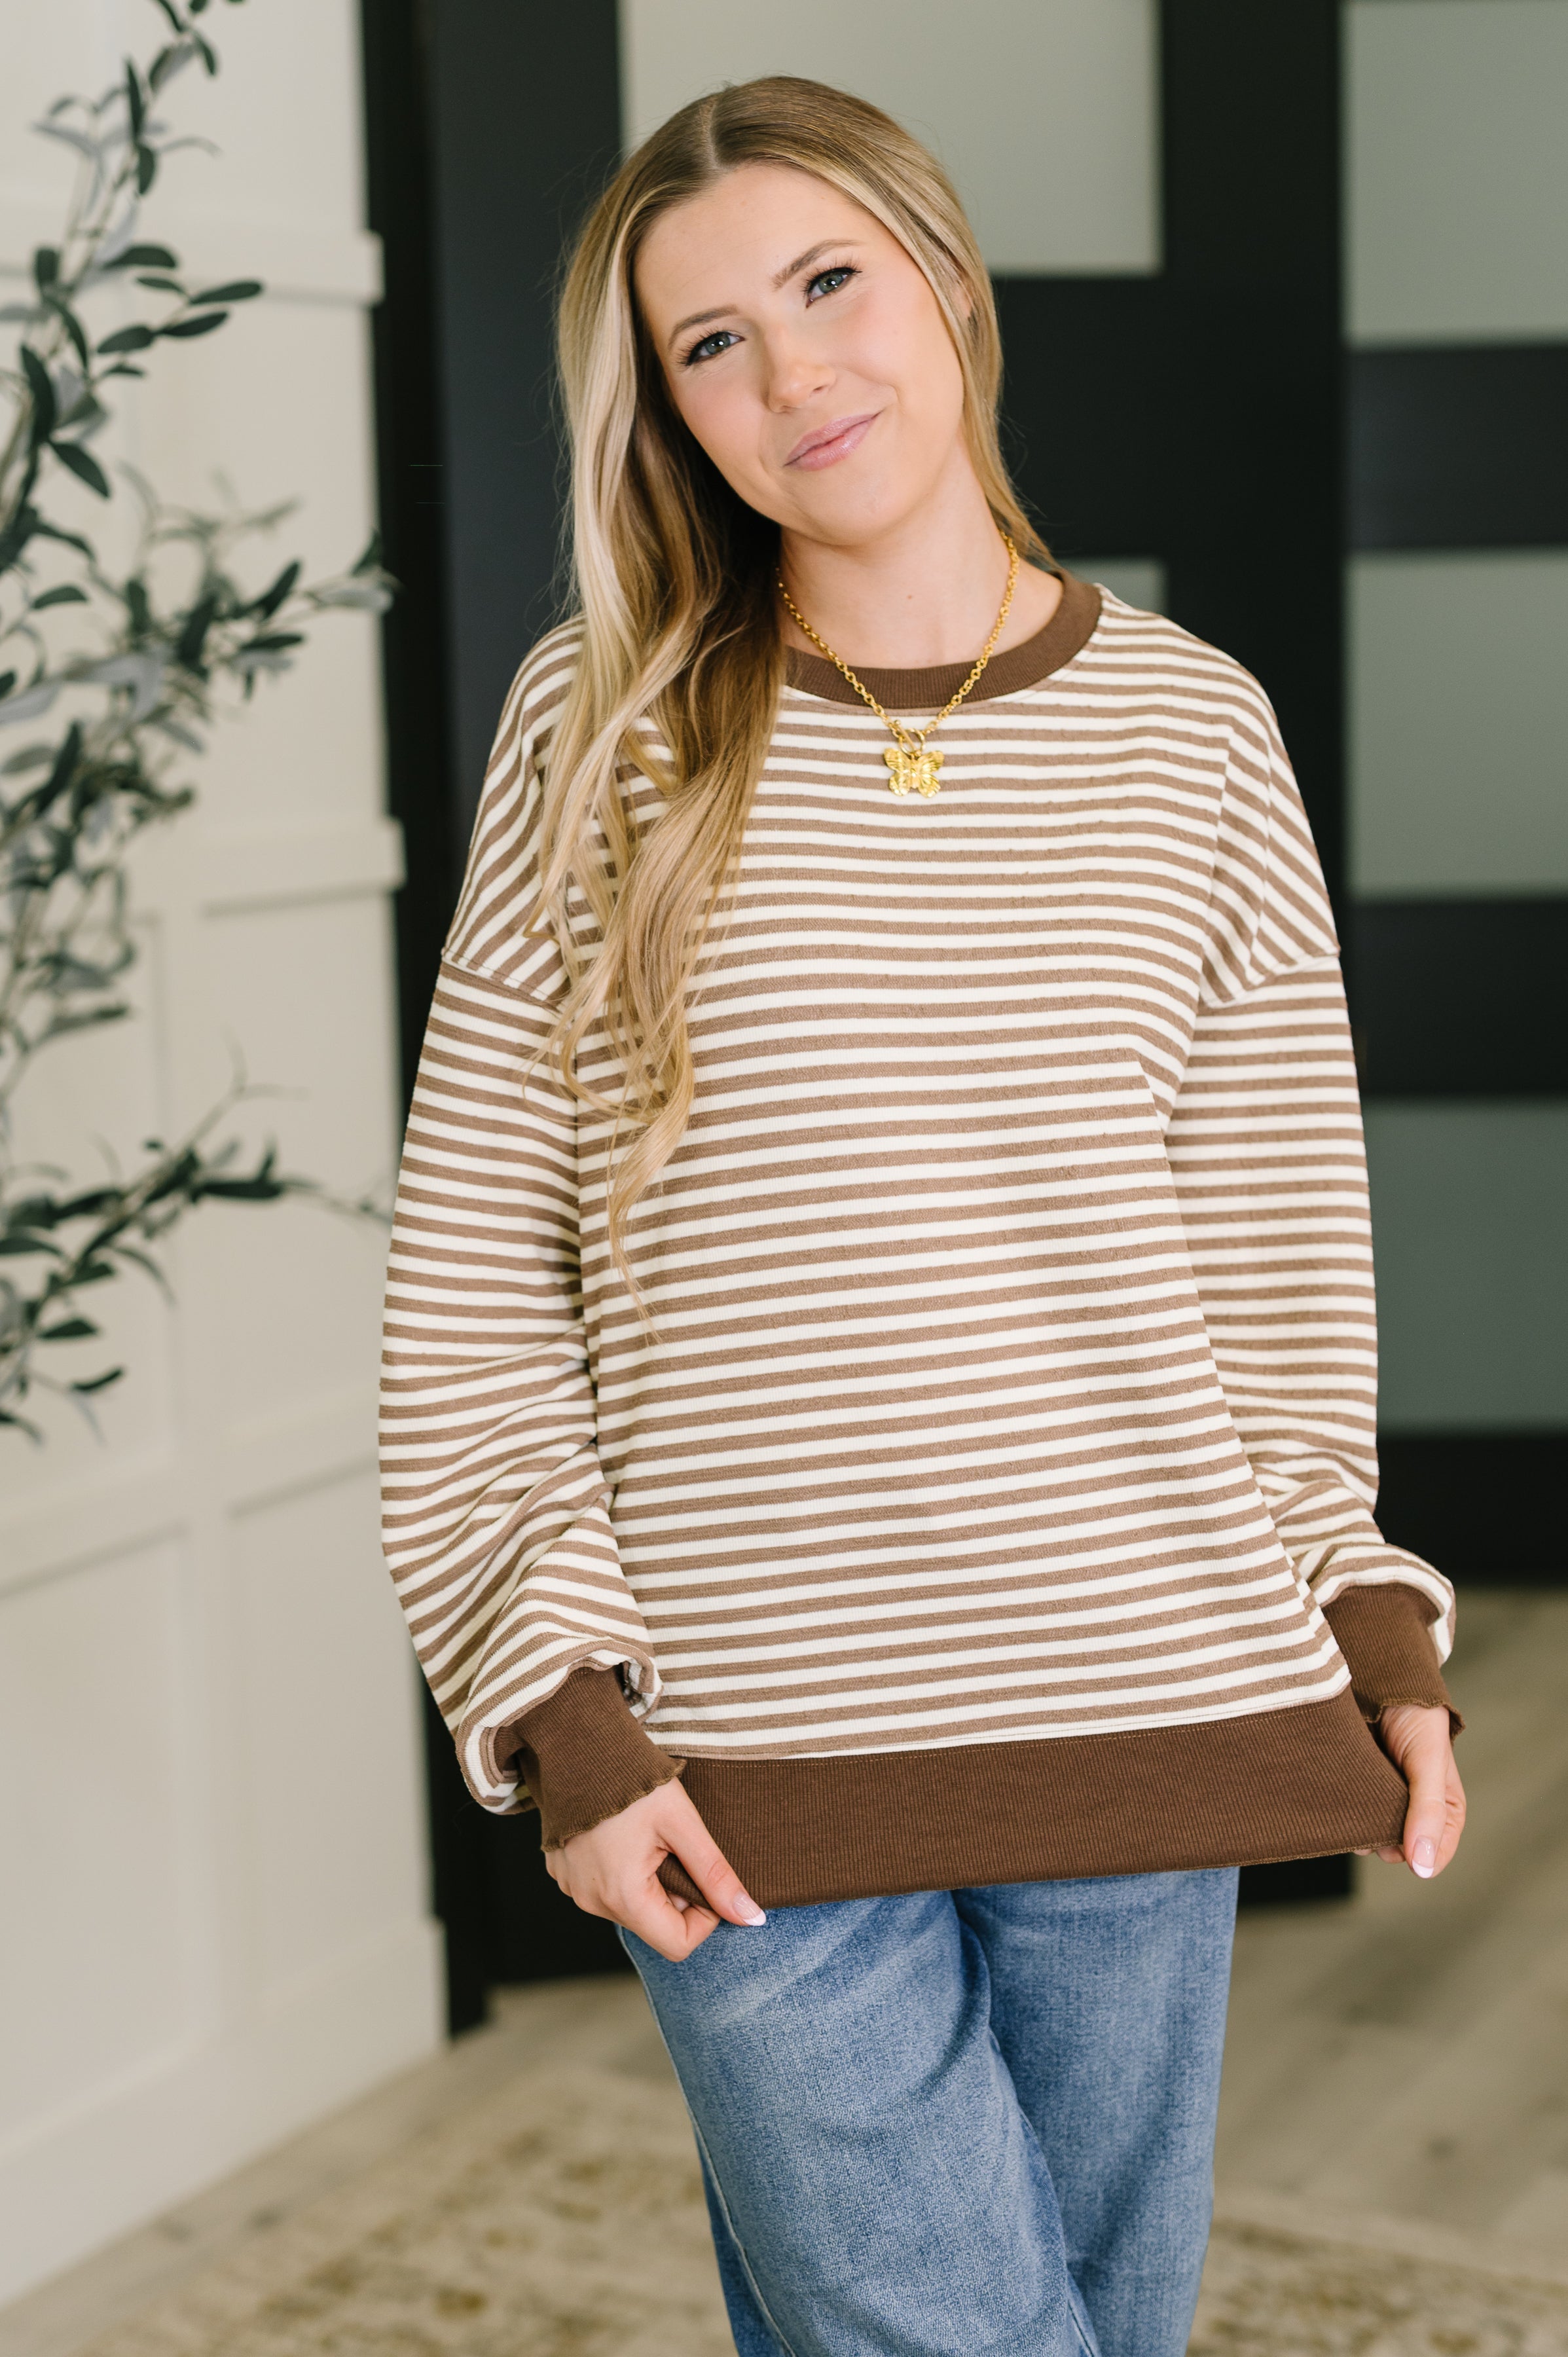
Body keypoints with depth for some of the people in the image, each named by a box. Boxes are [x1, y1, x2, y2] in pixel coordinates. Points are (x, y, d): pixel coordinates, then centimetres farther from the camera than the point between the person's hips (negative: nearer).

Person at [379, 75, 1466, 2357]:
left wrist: (1376, 1626, 6)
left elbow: (1279, 1231, 10)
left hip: (1144, 1721, 3)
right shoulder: (605, 730, 0)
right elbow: (472, 1254, 0)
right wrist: (559, 1702, -5)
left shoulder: (1192, 729, 5)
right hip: (752, 1754, -2)